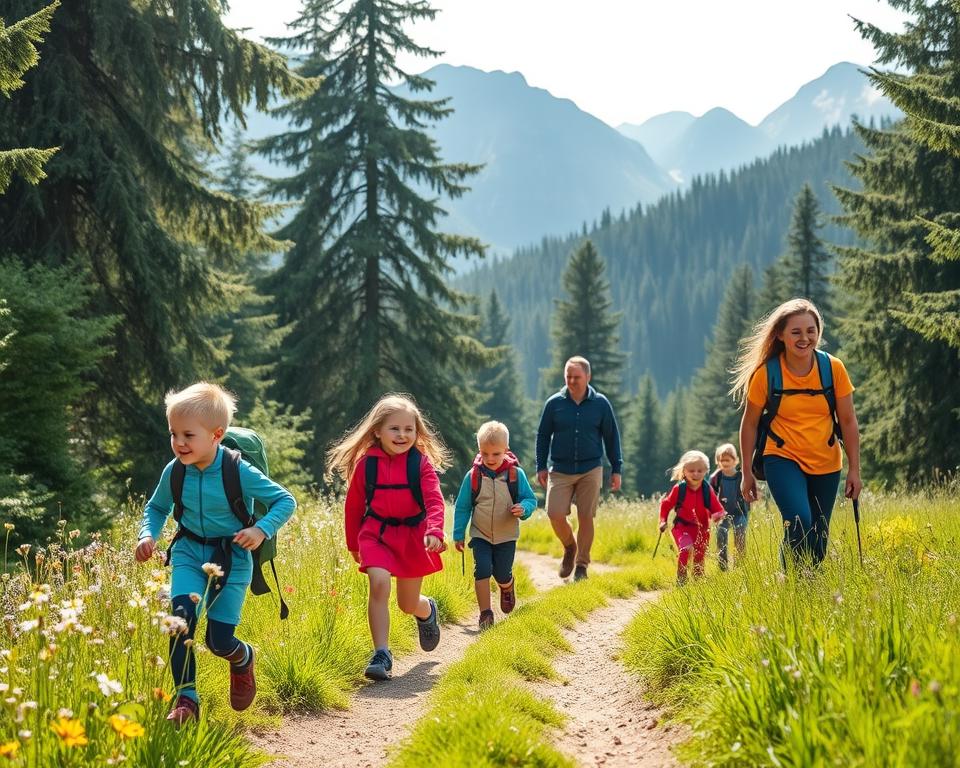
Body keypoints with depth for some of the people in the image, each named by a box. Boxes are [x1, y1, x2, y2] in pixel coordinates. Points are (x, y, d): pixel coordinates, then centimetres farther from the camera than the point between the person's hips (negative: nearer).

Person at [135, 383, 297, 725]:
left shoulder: (240, 472, -20)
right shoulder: (174, 472, -9)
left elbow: (285, 501, -10)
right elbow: (156, 507, 12)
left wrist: (261, 530, -25)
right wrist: (148, 534, -7)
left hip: (231, 558, -3)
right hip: (189, 554, 3)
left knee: (219, 641, -5)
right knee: (181, 619, -21)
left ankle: (243, 659, 34)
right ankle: (186, 699, -7)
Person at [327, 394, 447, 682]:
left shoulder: (421, 462, -7)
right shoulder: (366, 463, -4)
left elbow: (434, 500, -17)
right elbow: (353, 505, 6)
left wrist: (434, 531, -34)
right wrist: (353, 544, 12)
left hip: (412, 535, 0)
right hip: (376, 533, 0)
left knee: (408, 604, 10)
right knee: (379, 584, -25)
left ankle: (428, 610, 50)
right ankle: (381, 655, -16)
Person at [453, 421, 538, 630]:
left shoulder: (516, 474, -10)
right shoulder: (473, 476, -8)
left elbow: (530, 499, -2)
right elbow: (462, 507, 1)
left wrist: (523, 509, -26)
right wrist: (458, 535, 3)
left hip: (506, 536, 0)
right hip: (480, 535, 0)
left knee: (502, 575, 5)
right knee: (482, 570, -13)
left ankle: (507, 587, 42)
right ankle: (485, 613, -2)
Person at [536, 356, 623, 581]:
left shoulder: (601, 404, 0)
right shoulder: (554, 403, 1)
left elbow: (612, 437, 7)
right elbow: (543, 435, 9)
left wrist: (616, 469, 5)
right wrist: (541, 467, 5)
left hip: (591, 470, 0)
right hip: (560, 471, 0)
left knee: (585, 517, 0)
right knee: (555, 514, -11)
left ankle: (582, 565, 15)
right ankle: (569, 547, 18)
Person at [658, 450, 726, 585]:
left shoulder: (707, 490, -5)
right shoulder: (679, 489, -9)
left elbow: (717, 508, -2)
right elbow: (666, 504, 3)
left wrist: (718, 515, -25)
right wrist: (663, 521, -6)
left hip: (702, 528, 3)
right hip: (682, 526, -3)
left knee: (700, 556, 15)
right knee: (685, 548, -29)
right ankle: (681, 578, -19)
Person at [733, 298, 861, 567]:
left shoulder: (833, 368, -7)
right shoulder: (766, 373, -12)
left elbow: (848, 421, 1)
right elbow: (750, 423, -1)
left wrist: (854, 470, 0)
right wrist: (747, 472, 2)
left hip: (826, 465, 3)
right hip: (783, 459, -3)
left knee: (818, 539, 9)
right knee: (799, 523, -24)